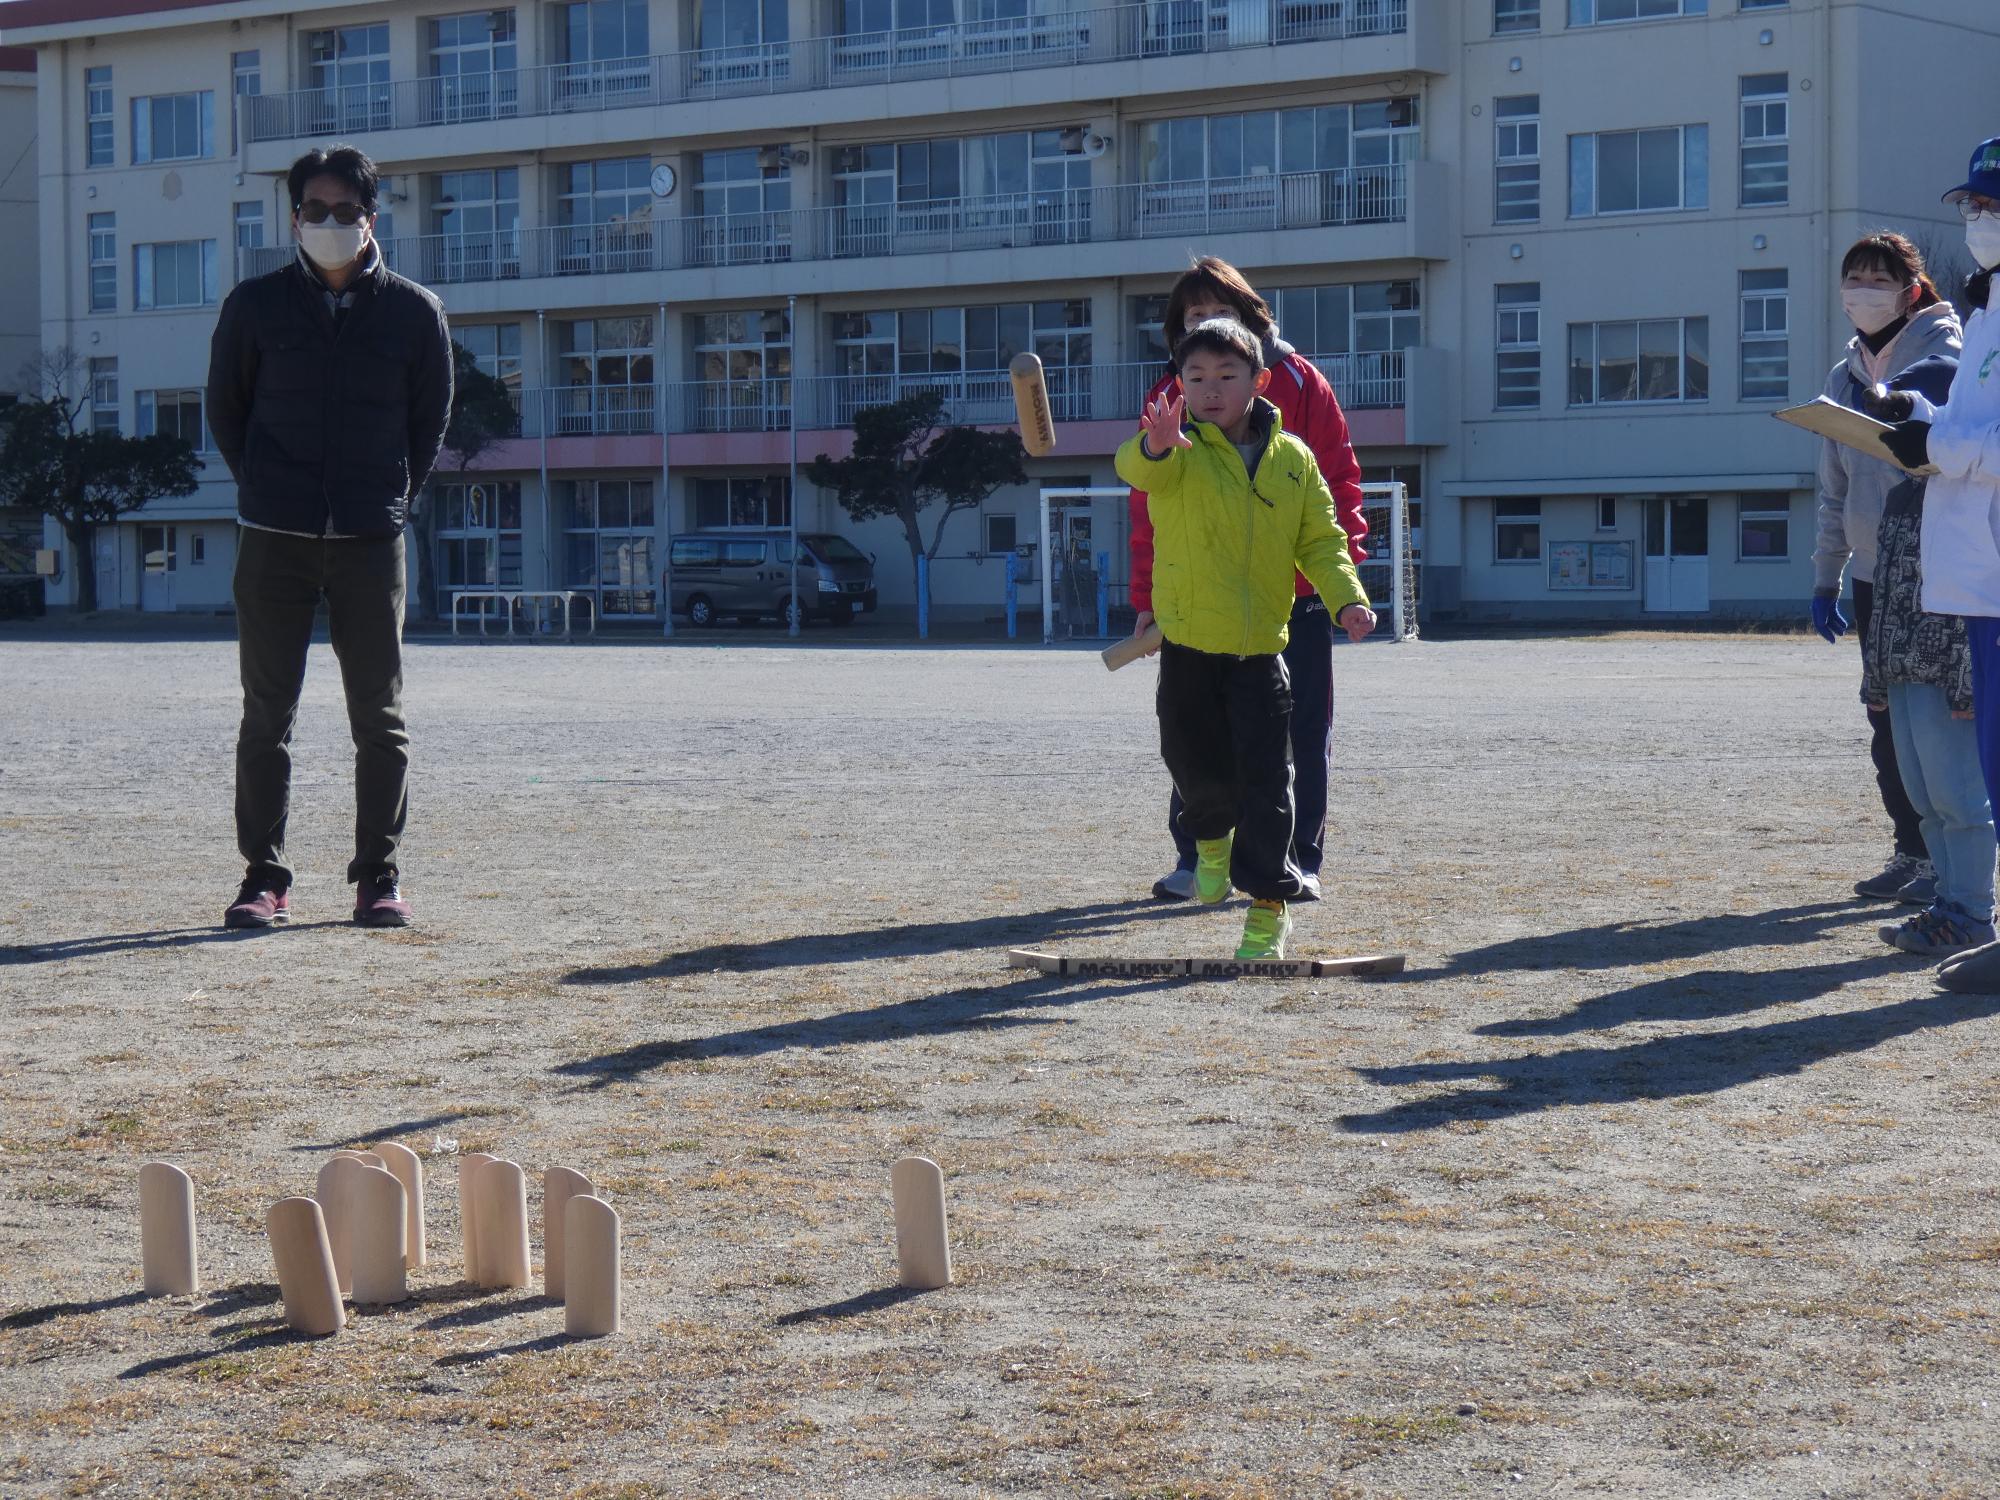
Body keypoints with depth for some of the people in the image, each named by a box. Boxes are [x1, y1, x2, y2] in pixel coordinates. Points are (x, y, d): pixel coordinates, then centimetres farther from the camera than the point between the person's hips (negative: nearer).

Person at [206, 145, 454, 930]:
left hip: (371, 541, 0)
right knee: (266, 714, 2)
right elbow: (225, 409, 14)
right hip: (274, 542, 0)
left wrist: (392, 500, 8)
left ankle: (379, 877, 8)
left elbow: (430, 419, 14)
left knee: (380, 717, 1)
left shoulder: (414, 312, 4)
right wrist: (268, 493, 11)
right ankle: (263, 877, 9)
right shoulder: (256, 305, 3)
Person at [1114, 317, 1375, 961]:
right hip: (1189, 641, -1)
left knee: (1265, 775, -2)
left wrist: (1346, 596, -12)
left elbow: (1320, 540, 6)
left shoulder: (1293, 457, 2)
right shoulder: (1178, 450, -6)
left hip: (1261, 647, 1)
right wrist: (1156, 447, -54)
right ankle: (1213, 837, 42)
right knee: (1194, 758, 10)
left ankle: (1269, 898, 6)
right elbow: (1140, 470, -30)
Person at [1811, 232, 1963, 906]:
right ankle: (1912, 851, 16)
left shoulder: (1943, 354, -6)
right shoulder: (1847, 375, 14)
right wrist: (1825, 578, 18)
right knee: (1888, 721, 7)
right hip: (1873, 573, 6)